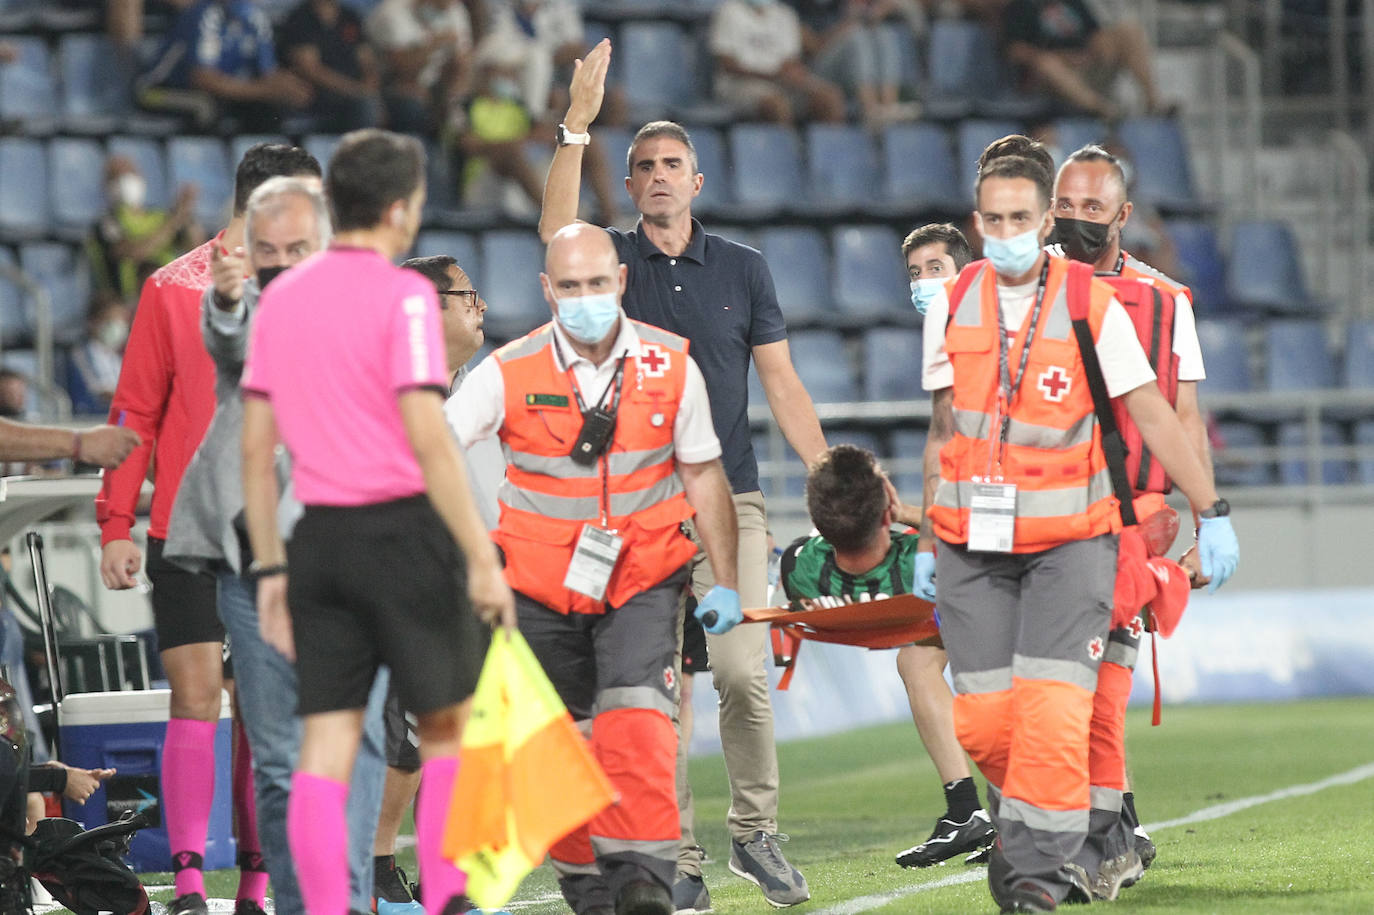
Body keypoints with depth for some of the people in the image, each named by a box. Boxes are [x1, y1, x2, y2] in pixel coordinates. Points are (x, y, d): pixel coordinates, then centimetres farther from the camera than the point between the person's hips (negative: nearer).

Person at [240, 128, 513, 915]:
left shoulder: (280, 298, 9)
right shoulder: (402, 295, -10)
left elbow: (256, 447, 10)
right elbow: (428, 437, -17)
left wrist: (270, 567, 15)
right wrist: (482, 559, -15)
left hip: (321, 537, 5)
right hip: (403, 532, -5)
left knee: (327, 746, 3)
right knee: (449, 730, 8)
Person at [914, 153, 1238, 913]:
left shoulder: (1092, 305, -4)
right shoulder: (953, 306, 6)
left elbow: (1154, 417, -1)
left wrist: (1212, 514, -1)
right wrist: (927, 540, 16)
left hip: (1070, 540, -3)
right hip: (973, 540, 3)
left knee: (1052, 711, -15)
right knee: (984, 718, -2)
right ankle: (1020, 820, 25)